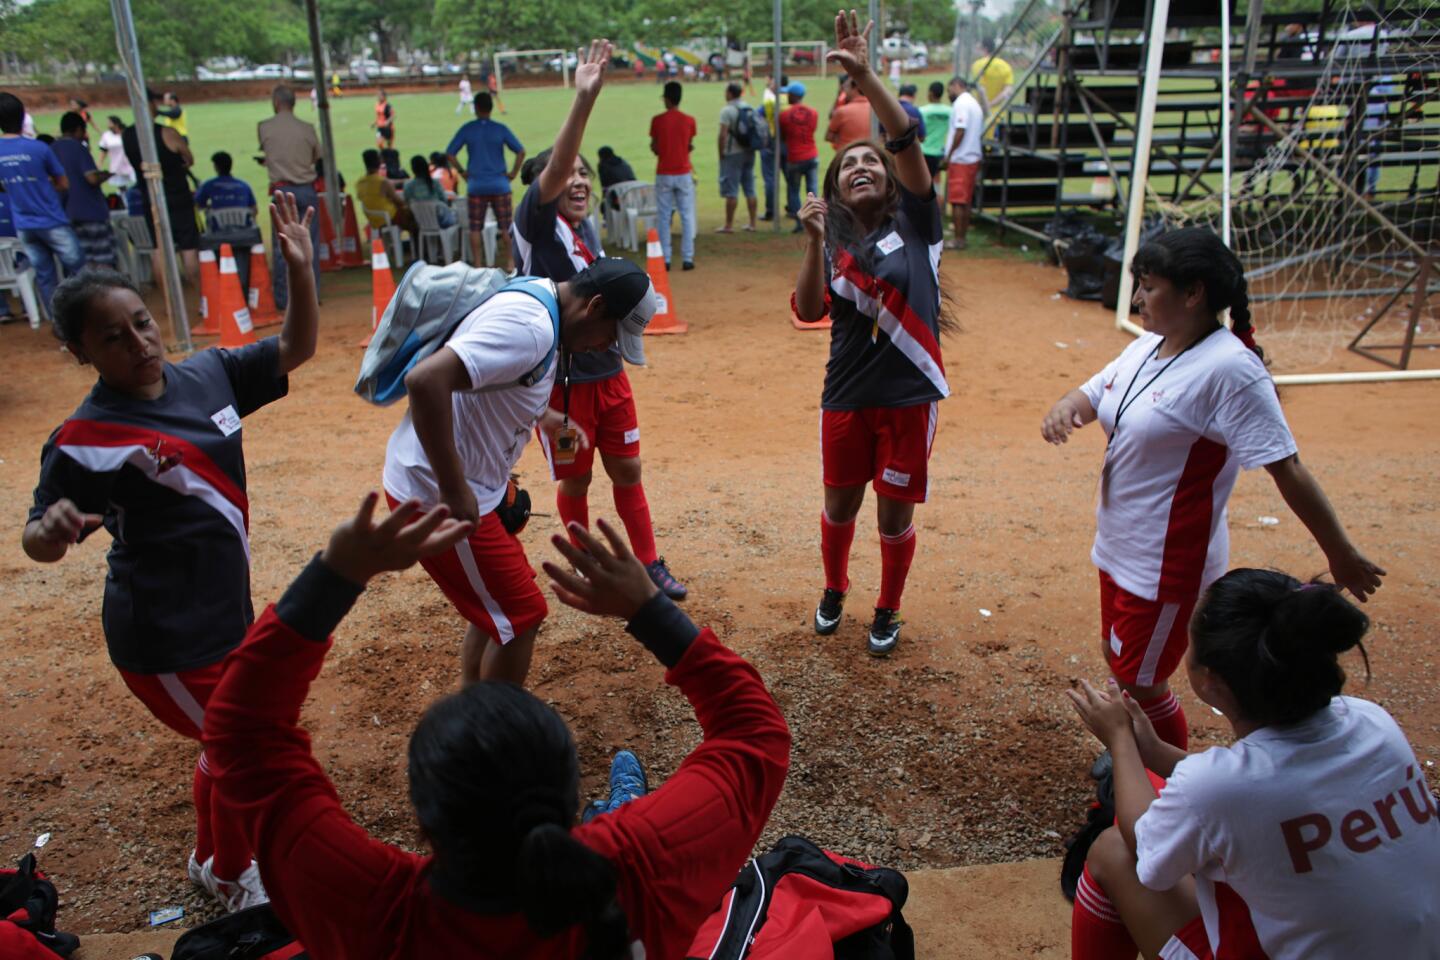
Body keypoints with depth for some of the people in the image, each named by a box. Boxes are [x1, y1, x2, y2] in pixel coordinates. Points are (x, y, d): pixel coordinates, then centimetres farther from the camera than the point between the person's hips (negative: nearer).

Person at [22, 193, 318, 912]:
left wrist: (300, 272, -10)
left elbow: (295, 349, 5)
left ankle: (211, 856, 52)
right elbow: (37, 539, -19)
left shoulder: (207, 374, -3)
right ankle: (233, 881, 34)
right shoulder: (87, 440, -21)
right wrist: (50, 530, -43)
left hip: (226, 612, 7)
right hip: (166, 641, -7)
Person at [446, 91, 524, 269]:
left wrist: (463, 172, 6)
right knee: (505, 227, 8)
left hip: (475, 186, 1)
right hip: (499, 185, -1)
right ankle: (505, 265, 9)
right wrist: (513, 173, 1)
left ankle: (477, 266, 8)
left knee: (476, 227, 8)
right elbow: (521, 151, -6)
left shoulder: (467, 129, 1)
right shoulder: (500, 129, -2)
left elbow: (449, 153, 0)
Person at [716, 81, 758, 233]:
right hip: (749, 152, 7)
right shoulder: (749, 108, 10)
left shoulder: (727, 110, -12)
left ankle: (729, 225, -2)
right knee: (750, 189, 11)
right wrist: (751, 147, 17)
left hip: (733, 153, -7)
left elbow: (723, 135, -18)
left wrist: (721, 153, -9)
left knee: (731, 191, -4)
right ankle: (752, 223, 14)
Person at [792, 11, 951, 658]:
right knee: (840, 506, 15)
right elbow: (808, 312, -14)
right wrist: (815, 242, -25)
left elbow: (908, 140, -18)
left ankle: (887, 613, 30)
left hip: (910, 393, -2)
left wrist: (865, 77, -30)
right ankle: (834, 592, 41)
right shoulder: (831, 242, 3)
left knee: (895, 513, 7)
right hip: (847, 395, 2)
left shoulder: (914, 220, -2)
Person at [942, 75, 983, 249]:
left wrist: (949, 154, -14)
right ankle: (963, 235, 17)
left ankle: (958, 240, -5)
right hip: (973, 158, 9)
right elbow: (979, 132, 18)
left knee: (957, 201, -6)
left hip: (959, 159, -9)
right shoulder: (975, 104, 16)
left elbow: (960, 131, -21)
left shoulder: (961, 103, -13)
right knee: (966, 201, 12)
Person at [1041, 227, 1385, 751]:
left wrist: (1340, 554, -17)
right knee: (1120, 663, 23)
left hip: (1167, 566, -9)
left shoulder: (1230, 370, -22)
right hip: (1119, 550, 9)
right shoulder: (1147, 347, 3)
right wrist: (1063, 408, -13)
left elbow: (1287, 469, -22)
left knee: (1141, 681, 5)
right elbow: (1091, 394, 12)